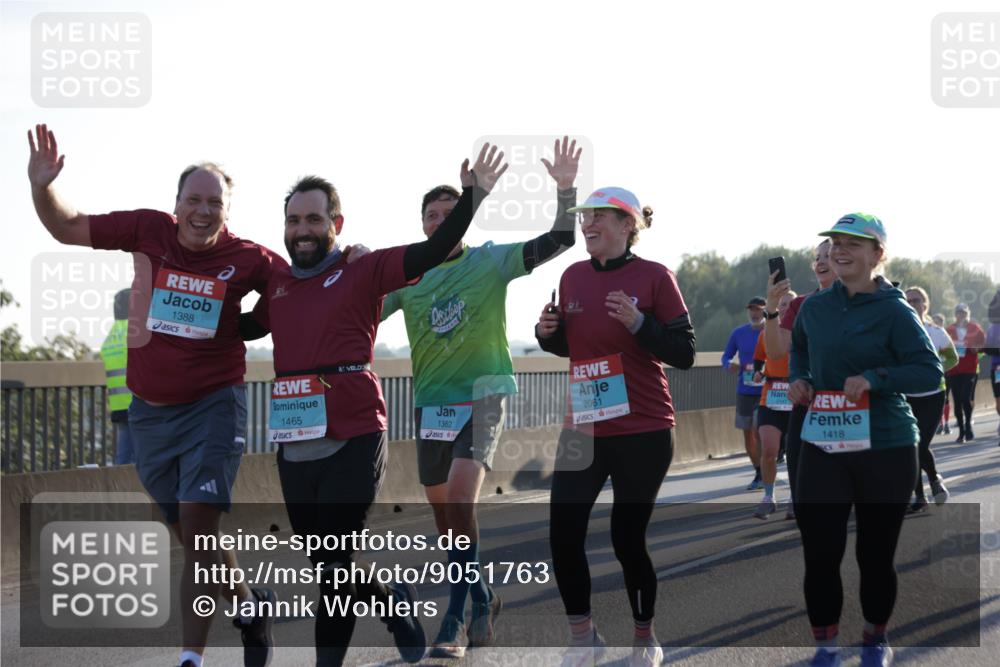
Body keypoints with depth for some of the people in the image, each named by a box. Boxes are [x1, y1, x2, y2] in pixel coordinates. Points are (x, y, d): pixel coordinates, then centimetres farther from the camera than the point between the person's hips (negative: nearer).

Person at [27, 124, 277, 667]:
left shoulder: (247, 260, -8)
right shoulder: (149, 231, -4)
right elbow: (67, 228, 5)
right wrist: (42, 187, -12)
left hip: (214, 405, -3)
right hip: (150, 412, 4)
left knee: (197, 525, -15)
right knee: (190, 536, 12)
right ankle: (249, 604, 38)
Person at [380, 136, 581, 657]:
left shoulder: (491, 260, 0)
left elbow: (559, 242, -4)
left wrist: (566, 190, -17)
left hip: (483, 393, -4)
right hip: (430, 399, 4)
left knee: (460, 499, -22)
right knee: (445, 514, 9)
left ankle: (455, 620, -19)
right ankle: (481, 599, 31)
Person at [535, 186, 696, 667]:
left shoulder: (654, 277, -8)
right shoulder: (573, 277, 6)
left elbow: (684, 353, -9)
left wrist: (638, 322, -22)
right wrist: (547, 333, -2)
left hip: (642, 431, -4)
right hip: (582, 427, 5)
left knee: (628, 539, 2)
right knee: (563, 535, -2)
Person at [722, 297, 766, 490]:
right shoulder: (739, 333, 5)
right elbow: (726, 356, 13)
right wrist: (730, 365, -10)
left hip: (765, 392, -4)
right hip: (744, 392, 4)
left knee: (759, 430, -14)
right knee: (747, 434, 9)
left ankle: (761, 474, -6)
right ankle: (759, 472, 23)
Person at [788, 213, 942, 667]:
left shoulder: (894, 311, -10)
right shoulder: (815, 307, 6)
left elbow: (930, 372, -14)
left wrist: (874, 379, -26)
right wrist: (799, 378, 5)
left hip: (885, 450, -3)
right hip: (822, 448, 4)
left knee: (875, 553, 8)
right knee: (820, 553, -2)